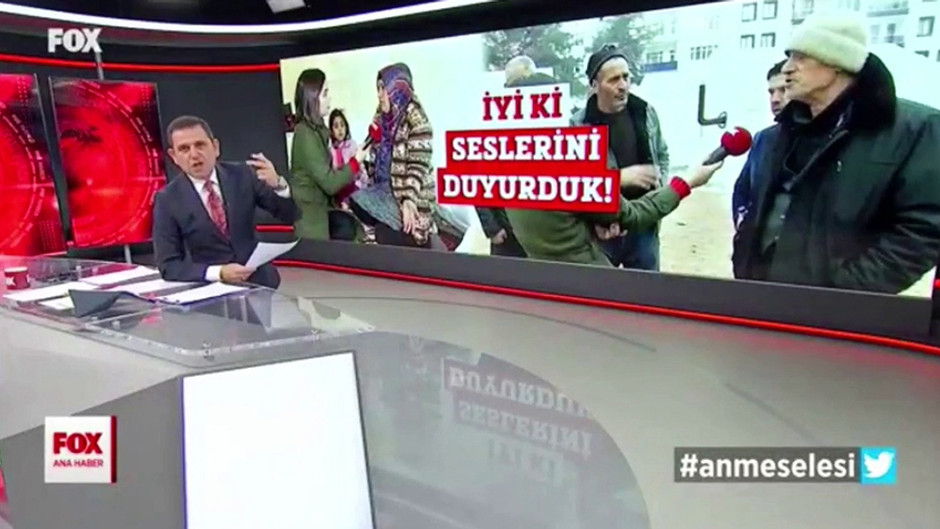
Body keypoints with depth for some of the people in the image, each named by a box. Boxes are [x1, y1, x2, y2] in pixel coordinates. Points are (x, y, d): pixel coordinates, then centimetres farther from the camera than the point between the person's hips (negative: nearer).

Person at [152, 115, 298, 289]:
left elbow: (290, 216, -1)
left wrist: (277, 184, -20)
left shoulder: (242, 174, -1)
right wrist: (219, 273, -20)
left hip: (258, 280, 2)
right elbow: (168, 265, -6)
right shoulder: (167, 200, -4)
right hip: (210, 289, -1)